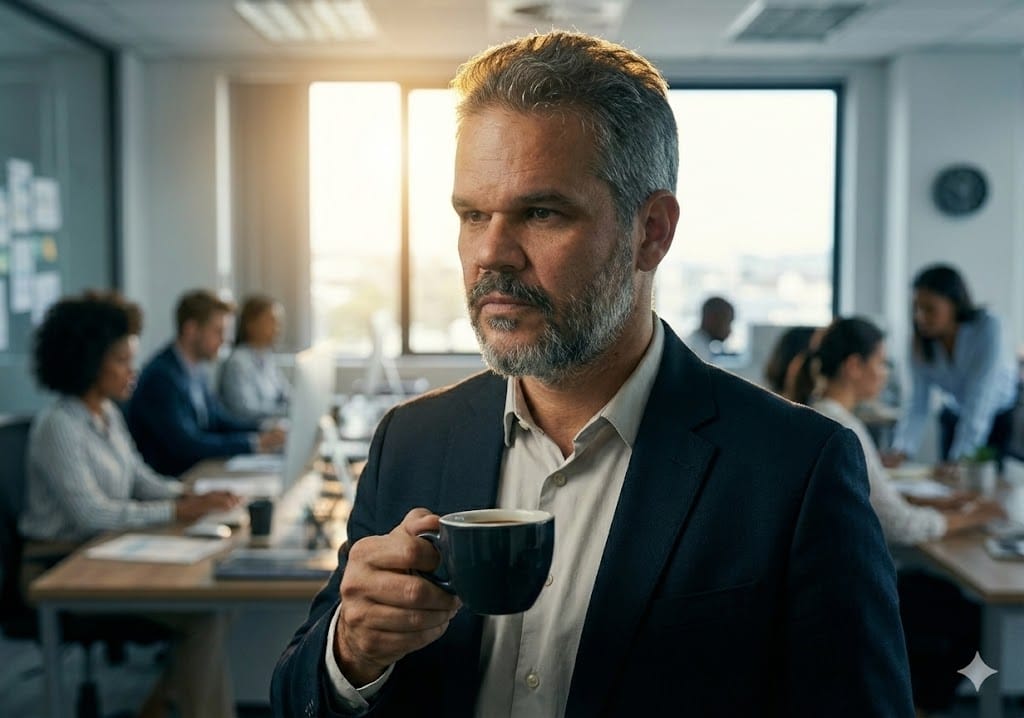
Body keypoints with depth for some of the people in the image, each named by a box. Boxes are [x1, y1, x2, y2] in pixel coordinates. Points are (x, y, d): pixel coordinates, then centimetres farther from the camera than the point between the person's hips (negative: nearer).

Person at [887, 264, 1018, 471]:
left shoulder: (987, 329, -28)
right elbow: (918, 406, -19)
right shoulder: (922, 342, -15)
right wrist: (898, 452, -35)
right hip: (955, 418, 4)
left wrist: (960, 460, -40)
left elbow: (979, 399, -33)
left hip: (1004, 417, -4)